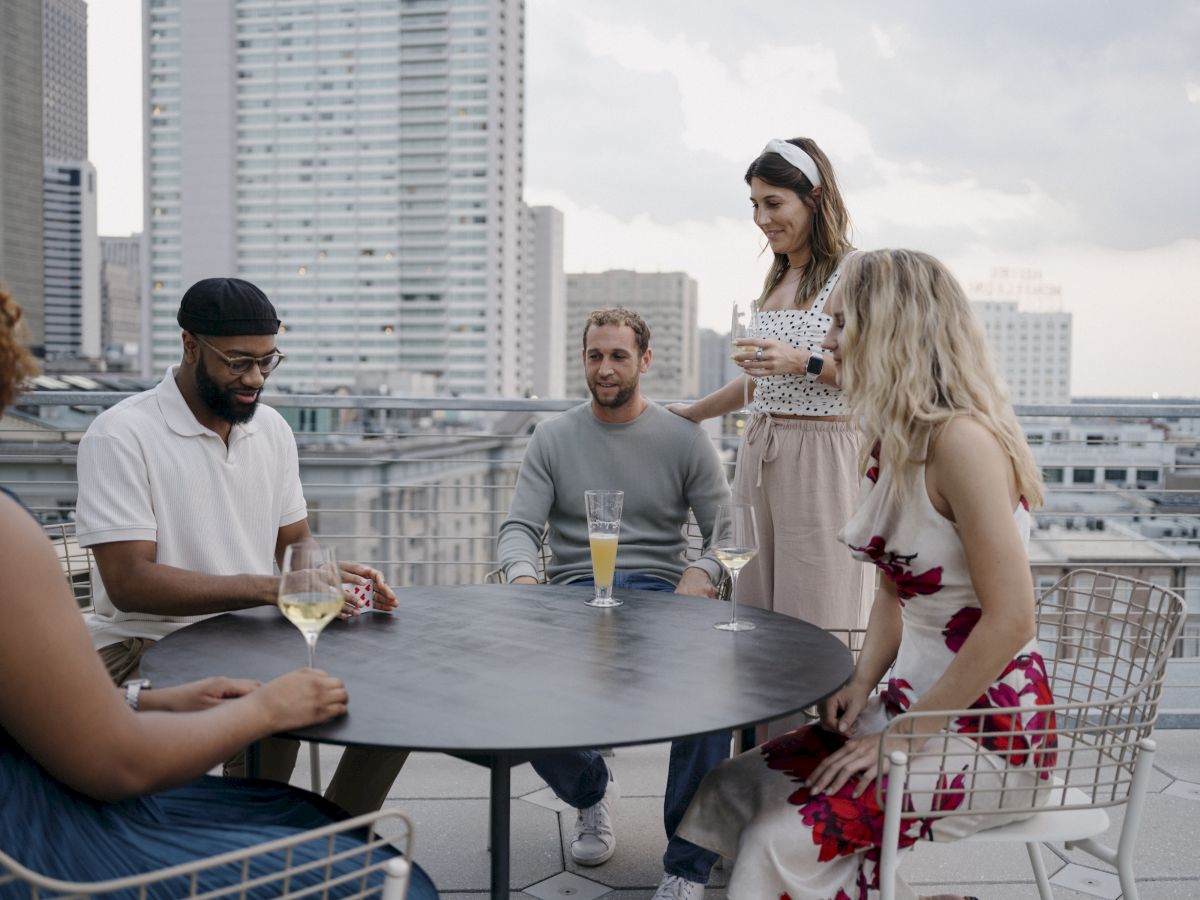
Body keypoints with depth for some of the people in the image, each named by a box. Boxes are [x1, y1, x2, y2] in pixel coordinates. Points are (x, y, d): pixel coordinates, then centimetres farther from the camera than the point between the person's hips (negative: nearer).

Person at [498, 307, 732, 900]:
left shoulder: (684, 439, 8)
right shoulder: (553, 438, 11)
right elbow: (519, 527, 3)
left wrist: (703, 572, -18)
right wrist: (524, 579, -20)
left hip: (659, 594, -1)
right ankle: (591, 791, 10)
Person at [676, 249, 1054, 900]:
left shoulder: (961, 439, -21)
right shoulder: (892, 443, 9)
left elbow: (1010, 620, -23)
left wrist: (904, 737, -18)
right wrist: (862, 684, 0)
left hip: (987, 729, -8)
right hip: (913, 702, 9)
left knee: (784, 841, -19)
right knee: (729, 791, -2)